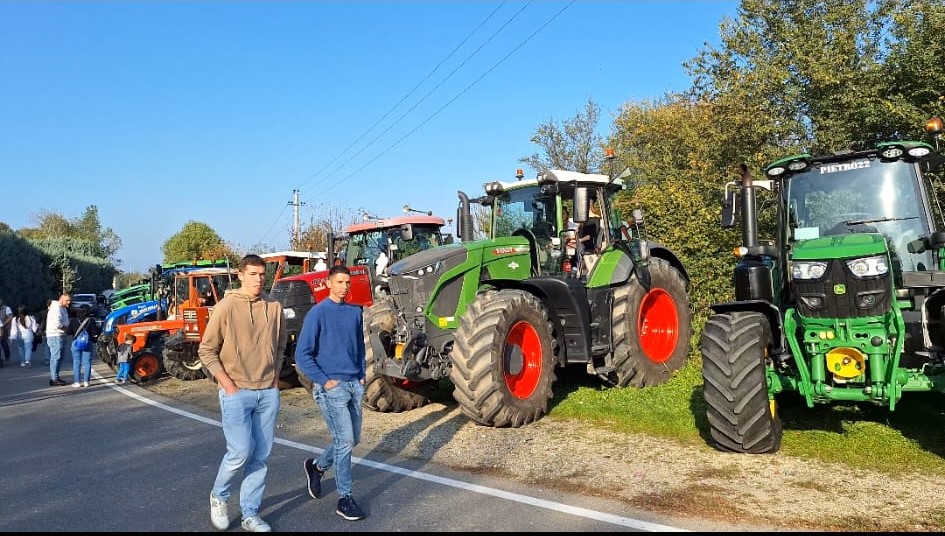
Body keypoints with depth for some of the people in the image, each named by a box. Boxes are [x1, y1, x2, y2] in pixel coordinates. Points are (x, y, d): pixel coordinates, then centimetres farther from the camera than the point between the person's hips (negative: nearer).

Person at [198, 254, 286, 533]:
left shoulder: (274, 307, 5)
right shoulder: (226, 307, -7)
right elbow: (206, 351, -4)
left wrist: (275, 378, 8)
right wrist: (228, 385, -9)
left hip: (268, 392, 4)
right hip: (237, 392, -4)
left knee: (261, 455, 7)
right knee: (240, 451, -7)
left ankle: (250, 514, 20)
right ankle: (219, 496, 23)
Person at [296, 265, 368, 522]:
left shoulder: (355, 311, 8)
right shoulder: (317, 313, -10)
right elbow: (302, 355, -10)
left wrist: (362, 375, 9)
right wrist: (325, 381, -13)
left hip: (354, 384, 6)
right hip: (332, 387, -6)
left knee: (352, 439, 14)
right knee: (344, 440, -6)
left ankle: (317, 466, 38)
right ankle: (345, 498, 8)